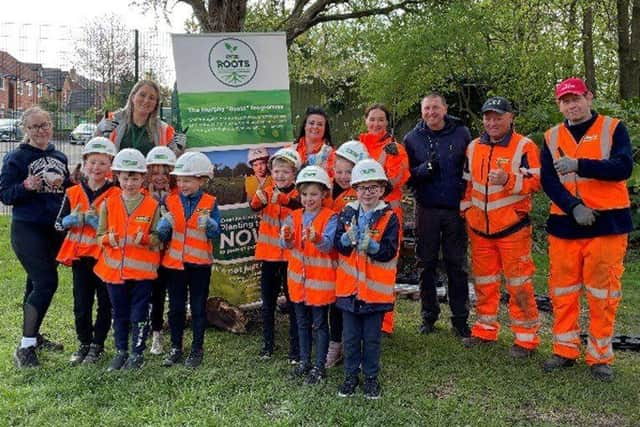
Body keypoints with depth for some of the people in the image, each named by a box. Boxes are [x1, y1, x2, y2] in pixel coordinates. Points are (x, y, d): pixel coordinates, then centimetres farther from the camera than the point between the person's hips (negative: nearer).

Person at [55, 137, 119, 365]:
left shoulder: (116, 195, -8)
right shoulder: (73, 193, 3)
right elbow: (58, 223, 5)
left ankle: (98, 345, 23)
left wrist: (97, 222, -23)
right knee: (81, 303, 10)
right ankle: (84, 343, 27)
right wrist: (72, 220, -15)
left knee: (105, 303, 8)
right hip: (80, 255, 3)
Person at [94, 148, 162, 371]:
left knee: (139, 314, 4)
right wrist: (109, 239, -15)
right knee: (119, 314, 14)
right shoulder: (109, 204, 4)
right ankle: (121, 352, 28)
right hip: (114, 268, 3)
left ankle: (137, 353, 18)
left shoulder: (152, 205, -2)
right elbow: (100, 235, 7)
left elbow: (158, 239, -2)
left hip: (142, 269, -2)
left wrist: (145, 239, -22)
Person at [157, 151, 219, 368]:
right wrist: (164, 225, -19)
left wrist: (209, 224, -32)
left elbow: (216, 232, -11)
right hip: (174, 262, 3)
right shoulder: (171, 201, 3)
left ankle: (197, 349, 21)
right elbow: (163, 235, 3)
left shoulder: (210, 203, -4)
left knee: (198, 308, 8)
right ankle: (175, 348, 26)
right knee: (176, 308, 12)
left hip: (200, 263, -2)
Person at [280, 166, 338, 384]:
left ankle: (320, 366, 15)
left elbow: (328, 244, -24)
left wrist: (316, 238, -45)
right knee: (302, 323, 17)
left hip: (321, 280, -5)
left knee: (320, 324, 5)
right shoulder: (294, 217, 4)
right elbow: (285, 244, -9)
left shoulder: (330, 218, -10)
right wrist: (286, 238, -32)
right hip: (298, 279, 5)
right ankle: (304, 361, 31)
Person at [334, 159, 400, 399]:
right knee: (350, 336, 13)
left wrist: (370, 244, -29)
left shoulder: (389, 217, -6)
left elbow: (389, 252, -13)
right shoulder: (347, 213, 2)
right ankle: (351, 375, 29)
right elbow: (338, 245, -4)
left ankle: (371, 377, 27)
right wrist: (349, 238, -24)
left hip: (376, 288, -2)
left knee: (372, 337, 10)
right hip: (349, 286, 2)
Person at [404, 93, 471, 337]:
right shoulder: (412, 138, 4)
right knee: (427, 264, 8)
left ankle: (460, 319, 15)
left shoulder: (461, 133, 2)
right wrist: (425, 168, -17)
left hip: (455, 209, -1)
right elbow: (406, 176, 2)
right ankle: (429, 316, 21)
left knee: (457, 265, 5)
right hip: (426, 210, 1)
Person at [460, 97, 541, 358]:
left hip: (512, 227, -5)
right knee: (483, 281, 14)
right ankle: (485, 329, 28)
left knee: (519, 283, -1)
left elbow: (535, 182, -12)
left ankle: (526, 336, 10)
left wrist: (508, 180, -26)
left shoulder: (524, 147, -7)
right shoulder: (473, 148, 10)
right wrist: (466, 212, 14)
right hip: (479, 228, 6)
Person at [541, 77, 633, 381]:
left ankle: (600, 357, 15)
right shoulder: (552, 137, 9)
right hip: (564, 224, 3)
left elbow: (623, 167, -14)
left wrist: (579, 165, -26)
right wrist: (574, 207, -16)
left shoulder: (613, 128, 1)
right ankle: (565, 351, 20)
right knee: (562, 291, 7)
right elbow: (548, 181, -1)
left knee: (603, 294, 3)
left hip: (607, 223, -2)